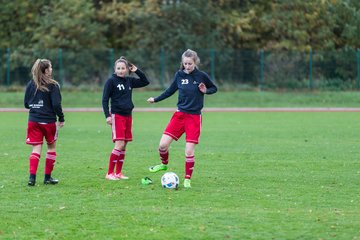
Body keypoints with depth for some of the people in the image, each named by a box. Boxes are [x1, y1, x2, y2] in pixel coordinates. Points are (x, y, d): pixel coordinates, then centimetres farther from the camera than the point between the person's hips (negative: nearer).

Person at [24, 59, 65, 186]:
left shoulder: (31, 84, 3)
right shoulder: (53, 85, -10)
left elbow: (26, 103, 7)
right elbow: (56, 104, -14)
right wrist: (61, 118, -2)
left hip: (33, 121, 3)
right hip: (49, 121, -3)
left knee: (36, 149, 3)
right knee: (51, 147, 14)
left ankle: (32, 176, -13)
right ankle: (48, 177, 15)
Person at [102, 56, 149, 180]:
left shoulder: (130, 81, 10)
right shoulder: (111, 81, -5)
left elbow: (145, 82, 19)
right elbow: (105, 99, -5)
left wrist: (137, 71, 7)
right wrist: (107, 116, -13)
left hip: (128, 115, 6)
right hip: (117, 115, -6)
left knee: (124, 146, 7)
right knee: (119, 145, -14)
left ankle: (118, 172, 15)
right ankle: (109, 173, -8)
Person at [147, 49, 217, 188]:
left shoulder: (201, 76, -5)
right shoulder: (179, 75, 2)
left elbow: (214, 88, 9)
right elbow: (171, 90, 16)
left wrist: (206, 91, -11)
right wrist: (156, 99, 12)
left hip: (194, 117, -2)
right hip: (180, 114, 3)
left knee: (189, 151, -8)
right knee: (163, 144, -7)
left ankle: (187, 180, 6)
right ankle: (164, 164, 24)